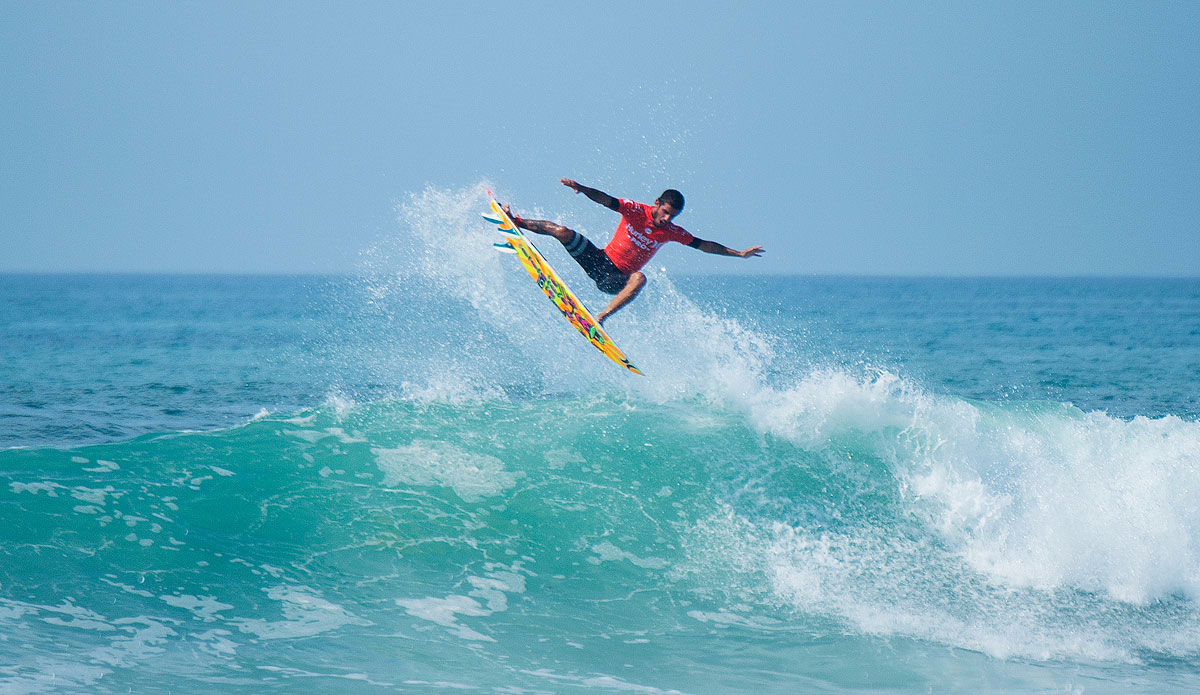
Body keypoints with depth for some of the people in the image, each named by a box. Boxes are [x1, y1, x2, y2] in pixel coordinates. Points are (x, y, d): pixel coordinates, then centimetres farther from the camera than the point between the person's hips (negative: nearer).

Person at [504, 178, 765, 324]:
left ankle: (600, 318, -41)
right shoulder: (635, 211, -10)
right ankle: (514, 221, 8)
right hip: (601, 260, -1)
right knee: (563, 232, -16)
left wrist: (738, 253, 2)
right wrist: (582, 189, -37)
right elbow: (606, 200, -19)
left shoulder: (672, 232, -3)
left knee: (639, 279, -35)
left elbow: (703, 245, 4)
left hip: (616, 279, 1)